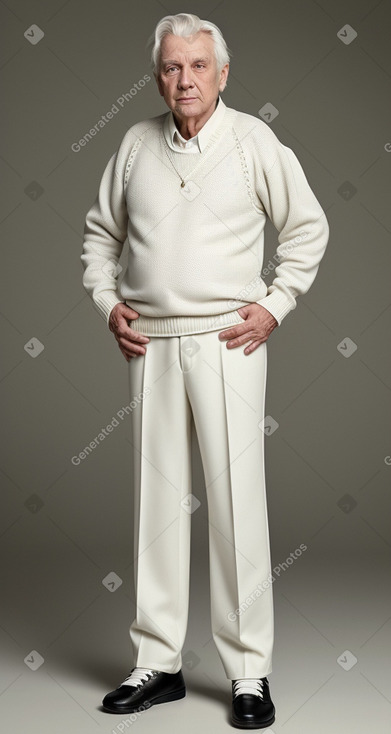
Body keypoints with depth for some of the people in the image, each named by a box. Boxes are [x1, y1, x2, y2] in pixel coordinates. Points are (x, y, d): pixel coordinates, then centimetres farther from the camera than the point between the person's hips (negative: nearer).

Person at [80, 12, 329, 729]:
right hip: (150, 344, 4)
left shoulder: (255, 140, 2)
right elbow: (100, 231, 21)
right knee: (156, 500, 7)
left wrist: (275, 305, -1)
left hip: (227, 341, -3)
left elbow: (308, 226, 7)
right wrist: (108, 303, 9)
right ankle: (158, 662, 19)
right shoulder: (136, 144, 11)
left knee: (238, 501, -4)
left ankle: (249, 671, 8)